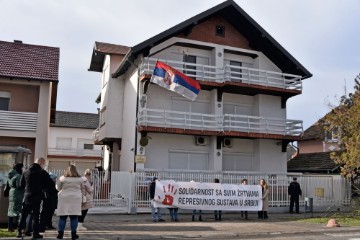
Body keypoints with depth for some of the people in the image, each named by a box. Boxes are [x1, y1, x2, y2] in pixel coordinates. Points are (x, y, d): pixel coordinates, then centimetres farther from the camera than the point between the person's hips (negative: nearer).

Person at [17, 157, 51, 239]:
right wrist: (43, 189, 11)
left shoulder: (26, 172, 6)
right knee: (36, 215, 2)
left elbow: (21, 185, 10)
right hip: (38, 197, -3)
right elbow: (48, 185, -8)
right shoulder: (43, 173, -8)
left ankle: (19, 232, 13)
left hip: (27, 196, 4)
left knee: (23, 214, 14)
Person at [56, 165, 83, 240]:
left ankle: (60, 234, 8)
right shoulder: (80, 179, 2)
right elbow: (81, 189, 9)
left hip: (64, 199, 0)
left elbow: (58, 188, 8)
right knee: (74, 217, 4)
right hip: (76, 199, 0)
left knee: (62, 217, 6)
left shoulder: (62, 178, -1)